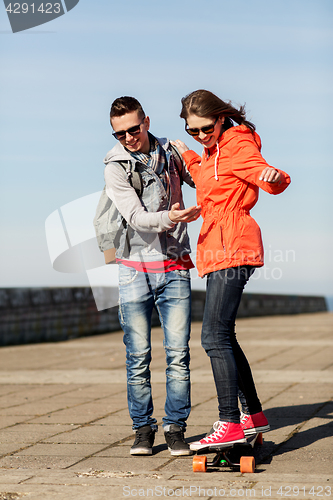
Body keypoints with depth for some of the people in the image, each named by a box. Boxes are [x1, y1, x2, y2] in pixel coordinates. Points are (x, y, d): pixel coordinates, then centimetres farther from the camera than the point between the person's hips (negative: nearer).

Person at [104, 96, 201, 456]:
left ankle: (175, 428, 6)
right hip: (136, 269, -2)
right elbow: (136, 217, -16)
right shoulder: (115, 167, -3)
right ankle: (143, 429, 12)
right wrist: (167, 219, -36)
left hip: (174, 268, 2)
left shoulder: (169, 153, 7)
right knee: (138, 355, 0)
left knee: (178, 353, -3)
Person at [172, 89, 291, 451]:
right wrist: (188, 157, 41)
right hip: (218, 251, 10)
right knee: (222, 337, 14)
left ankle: (230, 424, -19)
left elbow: (275, 184, -20)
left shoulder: (237, 145, -7)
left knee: (214, 336, -17)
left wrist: (273, 175, -41)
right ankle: (253, 414, 22)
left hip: (232, 248, -10)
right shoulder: (215, 150, 21)